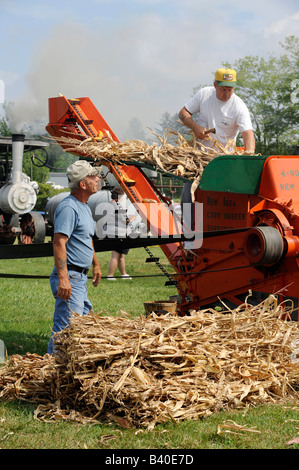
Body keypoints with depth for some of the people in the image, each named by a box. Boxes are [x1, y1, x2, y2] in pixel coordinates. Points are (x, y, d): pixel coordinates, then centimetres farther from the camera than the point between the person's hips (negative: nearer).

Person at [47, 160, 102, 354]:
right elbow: (59, 243, -26)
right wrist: (63, 278, -32)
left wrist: (96, 264, 34)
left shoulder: (84, 207, 15)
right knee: (67, 328, -12)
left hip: (80, 278, 11)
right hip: (69, 277, -11)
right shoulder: (68, 207, -17)